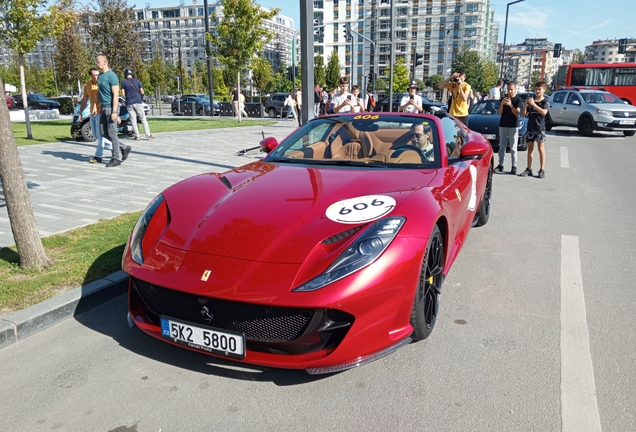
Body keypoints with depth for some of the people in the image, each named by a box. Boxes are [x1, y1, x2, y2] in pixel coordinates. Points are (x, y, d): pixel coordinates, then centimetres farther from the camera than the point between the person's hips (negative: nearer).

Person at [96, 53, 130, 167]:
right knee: (104, 133, 9)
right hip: (103, 108, 9)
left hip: (111, 108, -9)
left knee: (112, 134, -5)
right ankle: (124, 148, 19)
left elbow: (116, 94, -17)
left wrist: (114, 111, -21)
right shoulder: (100, 76, 14)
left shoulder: (112, 76, -12)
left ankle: (117, 159, 3)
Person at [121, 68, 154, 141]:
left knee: (133, 120, 5)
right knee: (143, 119, 2)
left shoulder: (123, 82, 3)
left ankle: (137, 136, 2)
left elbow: (123, 94, 0)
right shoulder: (136, 81, 3)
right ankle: (148, 135, -2)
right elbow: (142, 92, 4)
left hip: (129, 103, 1)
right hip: (137, 102, -1)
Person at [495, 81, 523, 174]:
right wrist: (502, 104, -15)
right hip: (503, 125, 3)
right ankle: (501, 165, 4)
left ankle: (514, 166, 2)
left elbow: (517, 113, -10)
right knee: (502, 146, 2)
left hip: (513, 126, -3)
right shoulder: (504, 98, 9)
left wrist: (510, 105, -23)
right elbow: (500, 112, 2)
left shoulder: (518, 99, -1)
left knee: (513, 147, -1)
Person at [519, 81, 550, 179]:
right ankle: (529, 169, 11)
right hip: (530, 127, 4)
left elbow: (544, 112, -19)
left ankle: (542, 170, -1)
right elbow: (524, 115, 8)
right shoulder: (531, 100, 11)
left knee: (541, 149, -2)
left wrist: (534, 104, -22)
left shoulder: (545, 101, -1)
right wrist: (525, 105, -9)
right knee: (530, 149, 7)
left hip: (540, 128, -4)